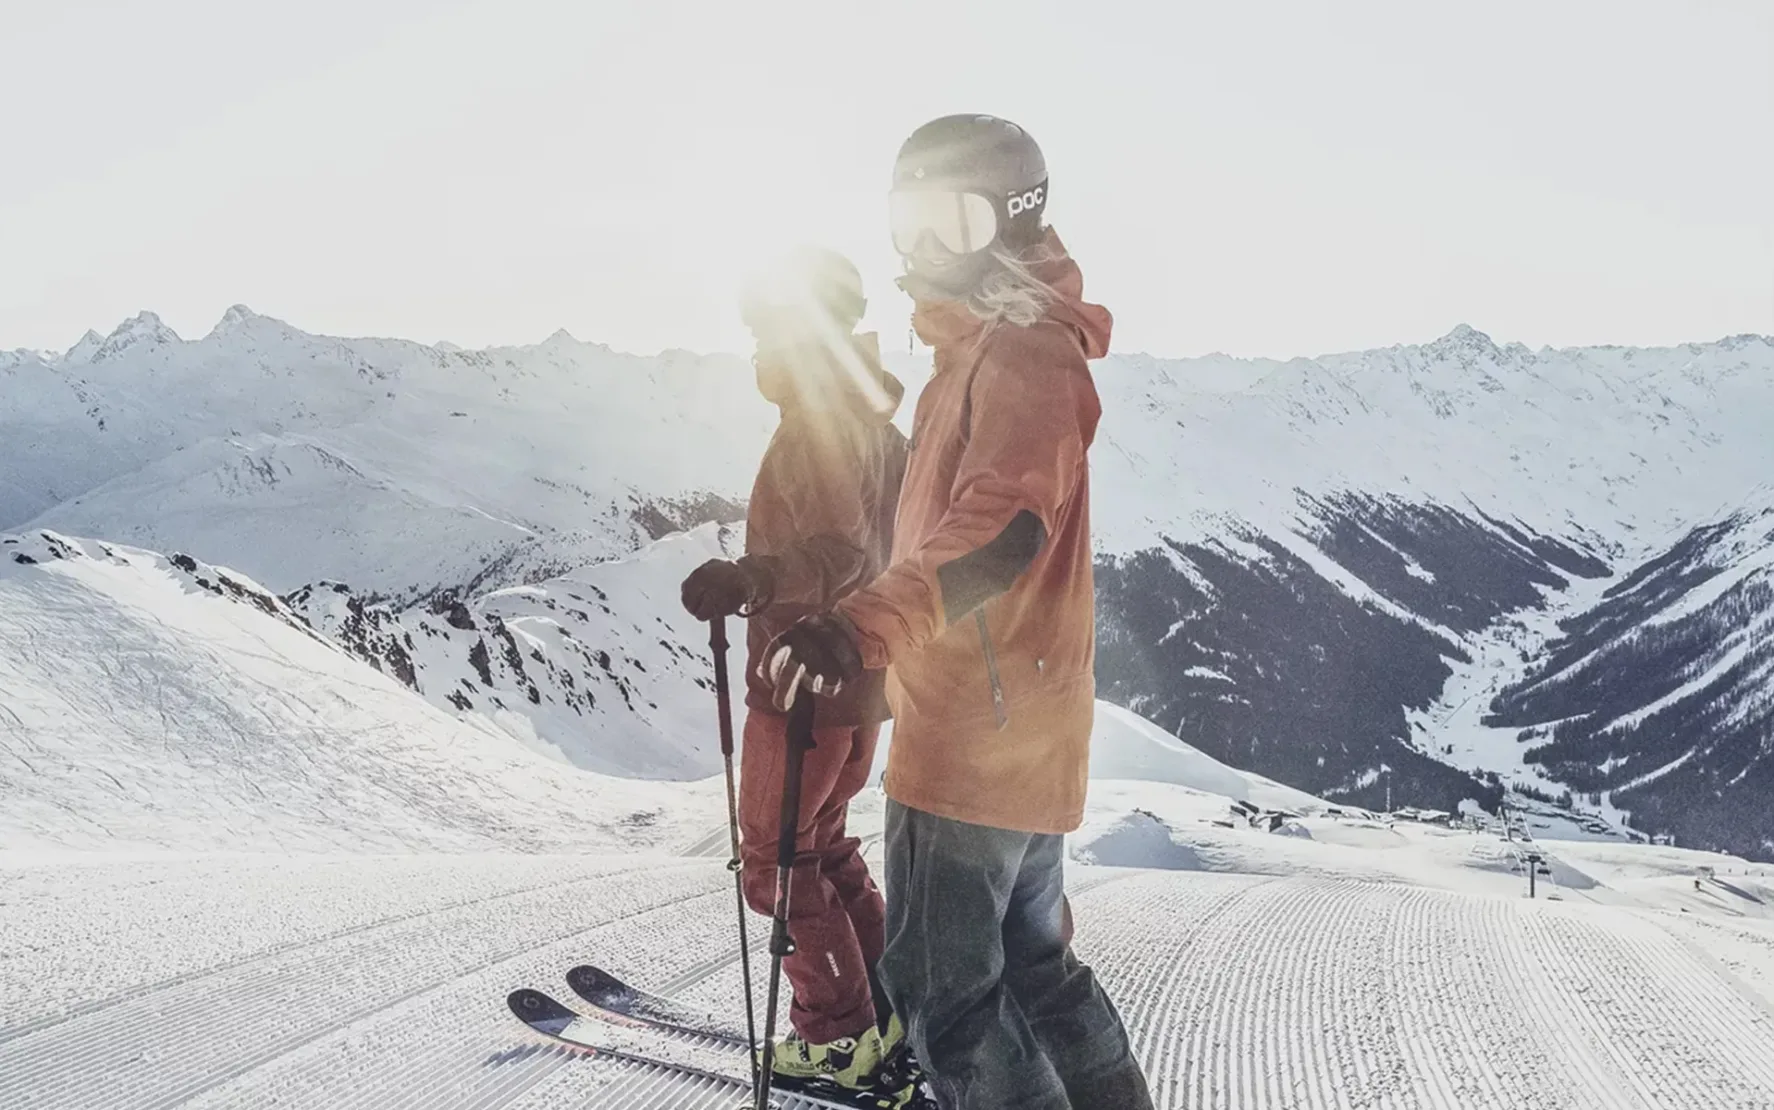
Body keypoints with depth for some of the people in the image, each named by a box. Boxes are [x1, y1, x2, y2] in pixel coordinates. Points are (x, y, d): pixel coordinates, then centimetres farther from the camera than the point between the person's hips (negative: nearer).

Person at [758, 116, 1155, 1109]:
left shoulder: (1024, 353, -16)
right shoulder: (991, 347, 17)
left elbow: (1004, 528, -34)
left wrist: (865, 624, -49)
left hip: (980, 733, -10)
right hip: (1022, 729, 10)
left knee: (942, 986, -1)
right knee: (1034, 963, 21)